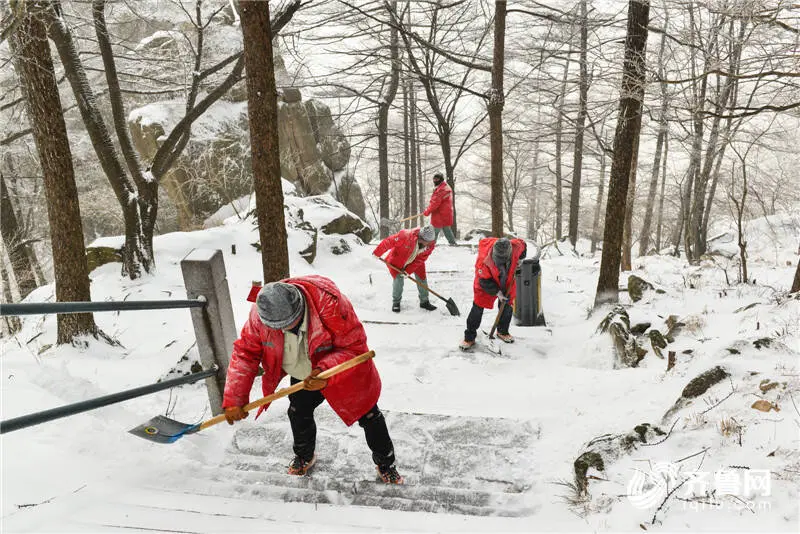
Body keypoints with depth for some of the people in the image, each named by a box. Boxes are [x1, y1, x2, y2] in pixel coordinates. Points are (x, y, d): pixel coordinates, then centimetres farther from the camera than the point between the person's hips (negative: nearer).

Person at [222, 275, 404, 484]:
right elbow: (245, 352, -15)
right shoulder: (259, 314, -27)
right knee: (298, 414, 18)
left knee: (369, 416, 9)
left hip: (345, 371, -3)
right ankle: (304, 456, 51)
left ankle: (385, 464, 36)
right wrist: (234, 400, -19)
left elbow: (355, 346, -33)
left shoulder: (329, 302, -41)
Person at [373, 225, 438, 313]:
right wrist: (377, 253, -21)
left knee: (422, 278, 3)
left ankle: (424, 301, 22)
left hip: (416, 262, 4)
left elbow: (421, 259, -17)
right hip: (397, 259, -4)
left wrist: (408, 271, -22)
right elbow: (389, 242, -31)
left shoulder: (430, 244, -23)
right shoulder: (406, 236, -40)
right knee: (398, 278, -12)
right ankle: (396, 302, 9)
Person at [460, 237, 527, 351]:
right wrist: (497, 292, -27)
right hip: (486, 283, -4)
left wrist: (519, 261, -9)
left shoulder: (516, 246, -30)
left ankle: (502, 332, 38)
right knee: (478, 308, -5)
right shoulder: (483, 260, -39)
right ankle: (469, 338, 7)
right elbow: (484, 281, -26)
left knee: (507, 306, 13)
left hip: (507, 281, 4)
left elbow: (523, 246, -2)